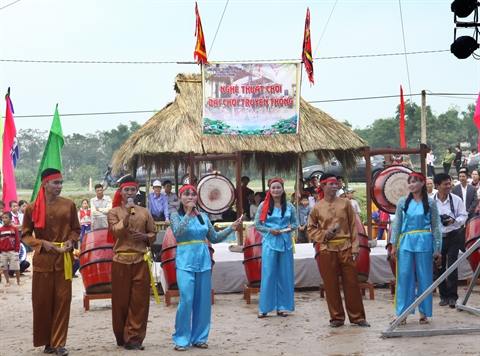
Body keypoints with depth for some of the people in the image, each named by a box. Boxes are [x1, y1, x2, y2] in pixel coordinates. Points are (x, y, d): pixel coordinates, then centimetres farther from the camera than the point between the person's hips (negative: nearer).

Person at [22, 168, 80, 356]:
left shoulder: (69, 205, 1)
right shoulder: (32, 208, -3)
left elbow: (75, 229, 12)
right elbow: (26, 235, 3)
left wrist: (71, 241, -8)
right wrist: (42, 243, -13)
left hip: (64, 259, 1)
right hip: (42, 259, -1)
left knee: (63, 300, 0)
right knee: (42, 301, 5)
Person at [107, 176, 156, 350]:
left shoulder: (145, 212, 9)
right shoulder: (113, 212, 3)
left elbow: (153, 235, 13)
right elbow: (116, 232, -14)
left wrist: (144, 236, -7)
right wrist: (127, 214, -20)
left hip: (140, 261, 2)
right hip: (121, 261, -2)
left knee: (139, 301, 0)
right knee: (121, 300, 5)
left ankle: (134, 338, 6)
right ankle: (122, 337, 19)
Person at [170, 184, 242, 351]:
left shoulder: (203, 216, 12)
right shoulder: (176, 216, 1)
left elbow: (214, 238, 15)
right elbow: (177, 232, -18)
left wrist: (231, 228, 5)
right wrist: (188, 213, -18)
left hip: (204, 262, 5)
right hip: (185, 263, -4)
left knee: (203, 301, 7)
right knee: (186, 300, -12)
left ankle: (199, 337, 18)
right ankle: (181, 339, -1)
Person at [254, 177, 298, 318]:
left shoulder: (289, 206, 6)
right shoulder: (264, 205, 0)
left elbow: (295, 223, 13)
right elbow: (257, 225, 1)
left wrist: (291, 227, -8)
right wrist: (270, 230, -12)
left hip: (285, 242, 2)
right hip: (269, 242, -2)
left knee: (284, 275, 5)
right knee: (268, 274, -3)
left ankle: (281, 306, 14)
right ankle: (264, 308, 4)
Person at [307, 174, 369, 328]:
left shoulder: (345, 203, 4)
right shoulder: (317, 208, 3)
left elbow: (353, 226, 4)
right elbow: (311, 229, 10)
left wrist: (354, 248, -2)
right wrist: (324, 235, -8)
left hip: (345, 248, 0)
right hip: (327, 250, 0)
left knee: (351, 283, 3)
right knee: (331, 285, 4)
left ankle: (357, 316, 11)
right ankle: (337, 317, 15)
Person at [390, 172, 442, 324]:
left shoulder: (430, 203, 3)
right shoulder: (403, 202, 6)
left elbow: (435, 226, 4)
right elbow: (396, 224, 7)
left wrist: (437, 248, 1)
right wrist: (394, 245, 1)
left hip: (424, 242, -1)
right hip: (406, 242, 1)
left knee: (424, 277, 4)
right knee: (404, 277, 1)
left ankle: (423, 313, 13)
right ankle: (402, 313, 7)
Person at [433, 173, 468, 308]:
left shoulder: (456, 199, -4)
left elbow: (463, 216, -1)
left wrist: (454, 221, -19)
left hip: (453, 236, -1)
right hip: (437, 237, 1)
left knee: (452, 266, -6)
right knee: (440, 267, 6)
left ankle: (452, 296, 0)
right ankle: (444, 296, 18)